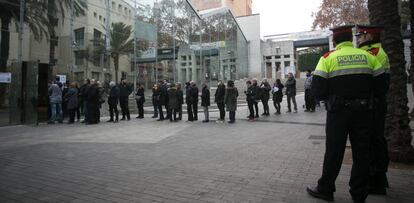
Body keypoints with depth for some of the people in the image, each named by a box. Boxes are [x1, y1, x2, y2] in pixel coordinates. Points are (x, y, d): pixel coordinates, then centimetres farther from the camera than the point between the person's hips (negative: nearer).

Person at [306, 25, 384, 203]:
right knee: (361, 152, 11)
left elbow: (317, 90, -11)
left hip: (338, 111, -3)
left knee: (334, 151, 7)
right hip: (363, 111, 3)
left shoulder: (328, 58, -5)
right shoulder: (368, 56, 6)